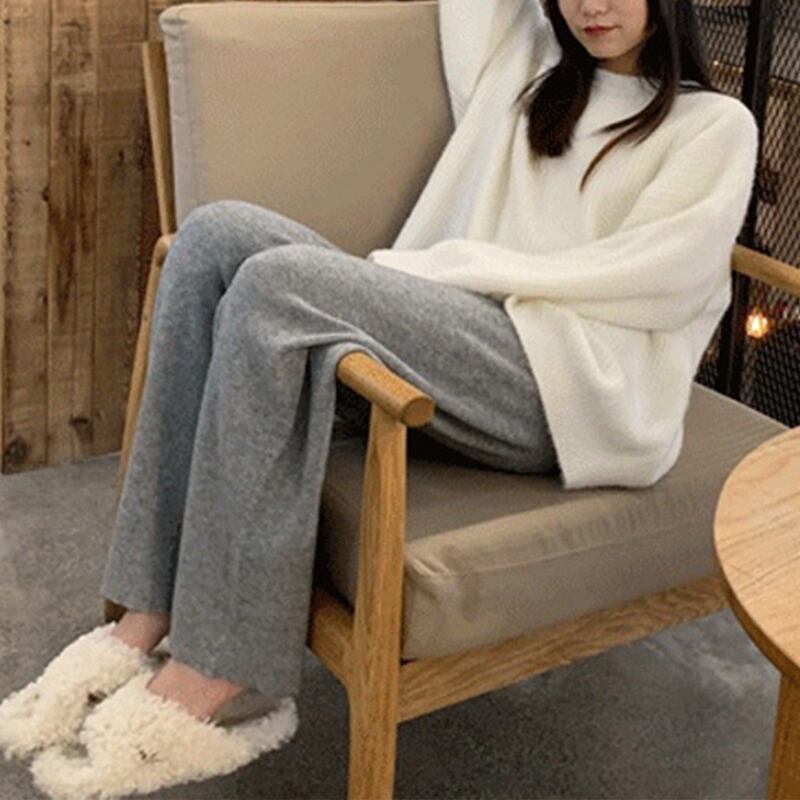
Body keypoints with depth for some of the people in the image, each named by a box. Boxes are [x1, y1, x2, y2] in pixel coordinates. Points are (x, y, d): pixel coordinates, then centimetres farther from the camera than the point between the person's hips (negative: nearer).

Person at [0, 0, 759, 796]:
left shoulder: (716, 124, 10)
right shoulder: (526, 66, 27)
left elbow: (658, 282, -5)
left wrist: (447, 266, -8)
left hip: (571, 388, -6)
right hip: (455, 344, 6)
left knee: (278, 285, -28)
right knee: (218, 234, -17)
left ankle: (218, 675, -28)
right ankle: (150, 613, -23)